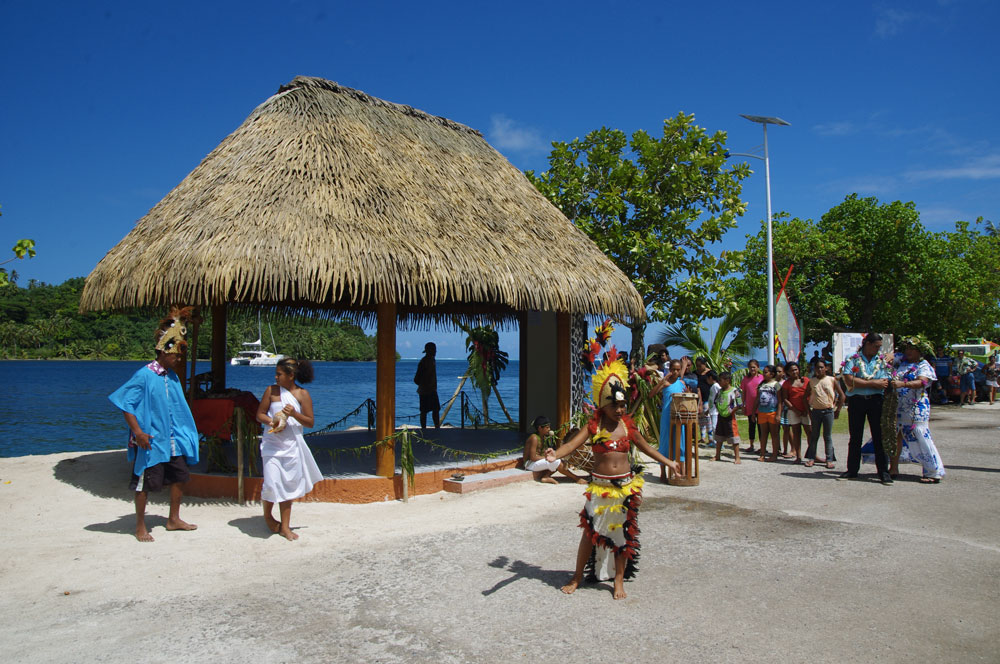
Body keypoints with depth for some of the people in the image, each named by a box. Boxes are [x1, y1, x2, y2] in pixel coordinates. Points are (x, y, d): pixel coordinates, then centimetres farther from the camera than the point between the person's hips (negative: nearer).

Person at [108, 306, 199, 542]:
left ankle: (174, 519, 27)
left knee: (180, 477, 11)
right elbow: (126, 404, -14)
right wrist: (138, 432, -20)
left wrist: (185, 433, 19)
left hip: (173, 440, 7)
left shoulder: (172, 377, 9)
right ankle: (140, 527, 17)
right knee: (146, 483, 2)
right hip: (151, 441, -7)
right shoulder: (144, 376, -13)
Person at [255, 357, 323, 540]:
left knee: (288, 485, 6)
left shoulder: (302, 394, -1)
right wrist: (271, 422, -16)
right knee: (272, 482, -8)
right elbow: (260, 414, 4)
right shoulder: (271, 390, 1)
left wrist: (295, 414, -19)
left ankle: (285, 526, 15)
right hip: (272, 444, -1)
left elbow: (310, 422, -2)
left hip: (292, 445, 1)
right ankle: (267, 515, 21)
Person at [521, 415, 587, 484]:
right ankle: (577, 478, -19)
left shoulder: (544, 438, 10)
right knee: (555, 462, -27)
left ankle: (545, 477, -21)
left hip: (539, 462, 9)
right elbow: (533, 457, -22)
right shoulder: (534, 438, -17)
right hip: (530, 463, -9)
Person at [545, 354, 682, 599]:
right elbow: (572, 443, -21)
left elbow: (645, 447, 18)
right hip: (600, 486, -3)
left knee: (623, 533, 11)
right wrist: (555, 454, -41)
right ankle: (578, 576, 22)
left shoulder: (628, 426, 3)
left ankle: (619, 579, 26)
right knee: (590, 532, 3)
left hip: (625, 485, 3)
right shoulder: (594, 426, -8)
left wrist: (669, 462, 23)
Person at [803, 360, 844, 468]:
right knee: (814, 436, 6)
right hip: (816, 411, 2)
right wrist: (809, 410, 4)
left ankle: (829, 459, 5)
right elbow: (806, 397, 11)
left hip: (828, 411, -2)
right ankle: (811, 458, 10)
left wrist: (837, 410, -1)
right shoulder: (811, 382, 5)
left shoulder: (832, 380, -1)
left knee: (827, 436, 2)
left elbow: (842, 395, 2)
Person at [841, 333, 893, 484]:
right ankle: (852, 470, 15)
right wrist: (873, 383, -11)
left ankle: (883, 472, 5)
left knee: (879, 436, -1)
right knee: (855, 437, 7)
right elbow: (849, 381, -11)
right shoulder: (852, 360, 2)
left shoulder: (882, 361, 8)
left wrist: (860, 381, -11)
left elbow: (884, 384, -4)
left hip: (875, 400, 1)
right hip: (856, 400, -1)